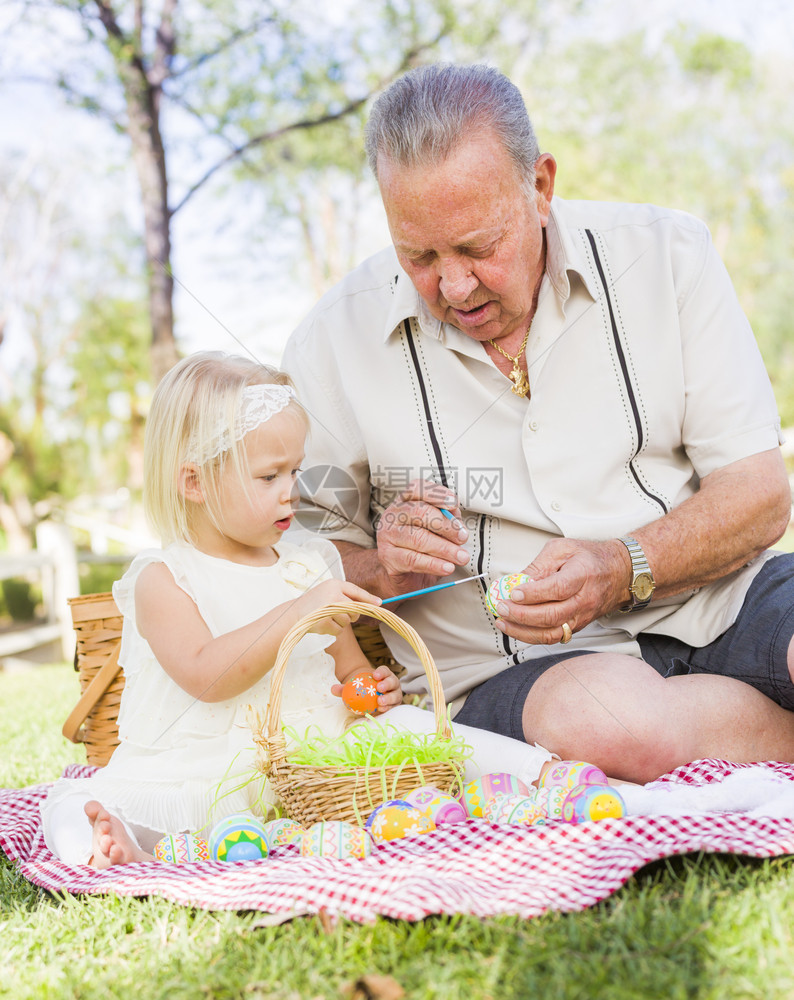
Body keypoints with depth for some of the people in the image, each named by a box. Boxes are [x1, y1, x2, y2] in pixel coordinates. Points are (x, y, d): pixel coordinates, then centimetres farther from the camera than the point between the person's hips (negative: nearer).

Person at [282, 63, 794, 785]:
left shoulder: (664, 256, 0)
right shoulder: (332, 345, -1)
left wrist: (622, 569, -18)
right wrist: (383, 570, -15)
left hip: (718, 600, 1)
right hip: (509, 670, 0)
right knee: (609, 720, -36)